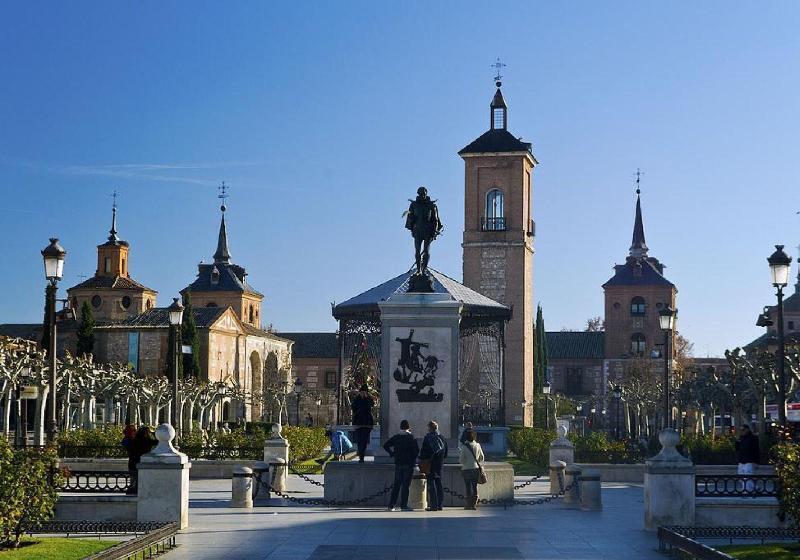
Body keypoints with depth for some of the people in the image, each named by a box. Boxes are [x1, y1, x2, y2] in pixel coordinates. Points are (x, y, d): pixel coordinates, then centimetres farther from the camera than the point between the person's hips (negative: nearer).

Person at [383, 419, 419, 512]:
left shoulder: (395, 437, 5)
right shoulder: (411, 437, -6)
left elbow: (385, 446, 4)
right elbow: (416, 449, -12)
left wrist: (392, 453, 8)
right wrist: (414, 458, 3)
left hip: (398, 463, 4)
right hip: (408, 463, -4)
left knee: (396, 484, 10)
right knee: (406, 485, -1)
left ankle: (392, 505, 8)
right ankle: (403, 505, -4)